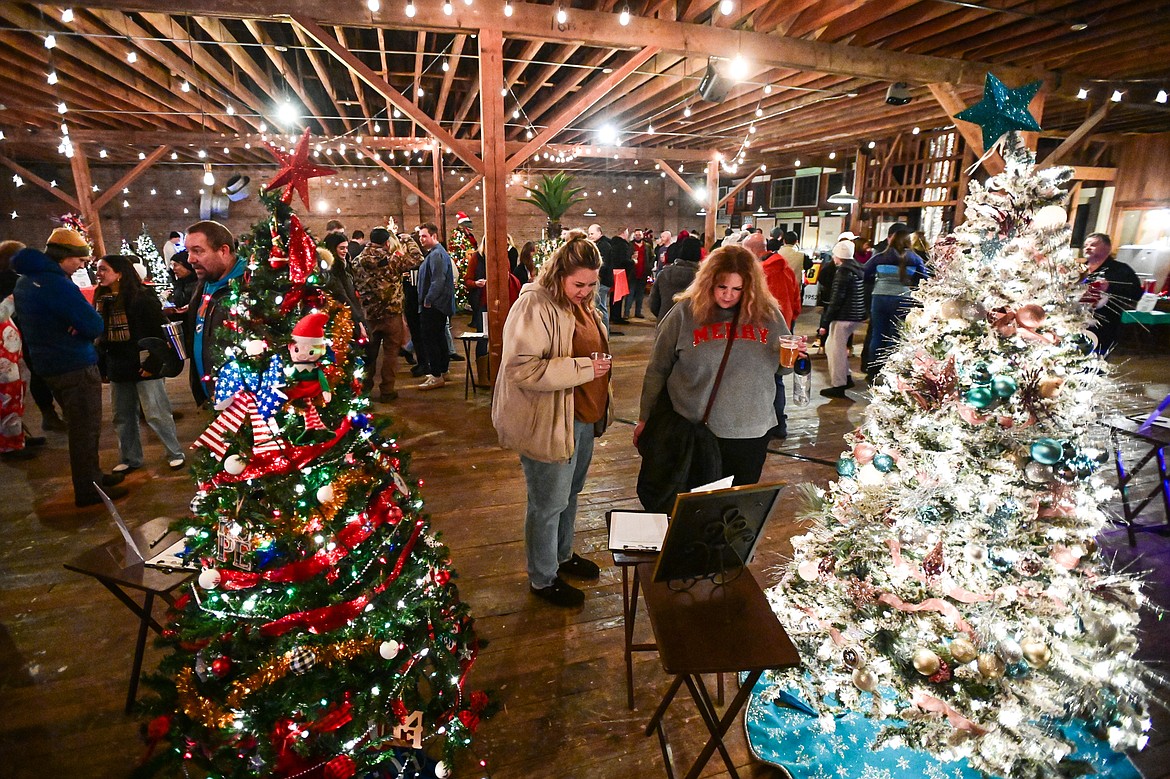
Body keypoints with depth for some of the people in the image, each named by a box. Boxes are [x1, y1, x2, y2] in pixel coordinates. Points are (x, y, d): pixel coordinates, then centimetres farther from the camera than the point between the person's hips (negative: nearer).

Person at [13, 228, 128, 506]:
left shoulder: (26, 280, 11)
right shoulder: (56, 283, -21)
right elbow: (95, 326, -23)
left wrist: (75, 324, -2)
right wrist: (81, 325, -2)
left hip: (51, 365, 10)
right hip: (76, 367, -10)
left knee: (80, 426, 20)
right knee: (86, 429, 0)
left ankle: (92, 474, 32)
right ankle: (88, 490, 9)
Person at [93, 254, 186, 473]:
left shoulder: (142, 298, -11)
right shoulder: (102, 300, 9)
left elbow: (160, 331, -14)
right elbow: (100, 335, 16)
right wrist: (102, 365, 12)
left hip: (144, 367, -7)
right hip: (117, 369, 7)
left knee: (156, 414, -3)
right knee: (122, 417, 14)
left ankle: (176, 453, 12)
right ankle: (130, 459, 26)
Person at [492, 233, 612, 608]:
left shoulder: (582, 303, 9)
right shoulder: (535, 306, -21)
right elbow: (522, 369, -29)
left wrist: (599, 363, 8)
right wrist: (583, 368, -27)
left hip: (584, 418, 9)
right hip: (548, 424, -9)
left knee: (570, 494, 24)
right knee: (548, 504, 7)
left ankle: (563, 555, 46)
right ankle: (542, 579, 28)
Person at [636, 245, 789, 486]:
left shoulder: (768, 313, -1)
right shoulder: (685, 312, -7)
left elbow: (781, 364, 12)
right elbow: (658, 369, -1)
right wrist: (644, 419, 2)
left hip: (752, 432, 2)